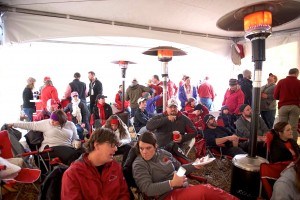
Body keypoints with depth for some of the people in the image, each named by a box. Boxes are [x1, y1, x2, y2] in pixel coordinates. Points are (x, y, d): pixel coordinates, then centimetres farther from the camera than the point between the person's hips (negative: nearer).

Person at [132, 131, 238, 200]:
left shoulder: (163, 153, 9)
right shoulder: (138, 164, -6)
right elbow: (147, 189, -16)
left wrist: (194, 166, 4)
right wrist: (172, 183, -24)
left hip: (184, 188, 6)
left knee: (209, 190, -23)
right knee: (204, 191, -29)